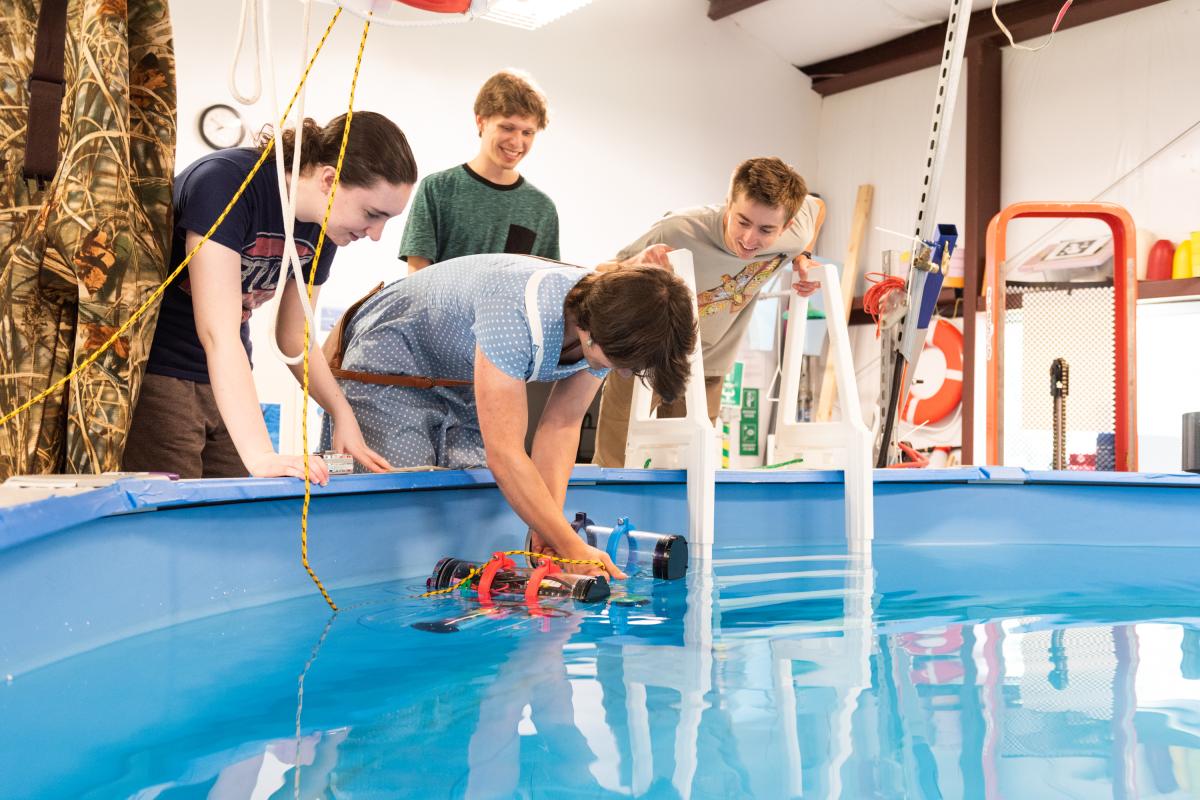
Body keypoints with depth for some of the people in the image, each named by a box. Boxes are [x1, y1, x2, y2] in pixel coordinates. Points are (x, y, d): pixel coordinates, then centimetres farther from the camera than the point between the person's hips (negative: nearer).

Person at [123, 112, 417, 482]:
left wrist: (344, 414, -5)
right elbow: (217, 331, -31)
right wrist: (261, 455, -38)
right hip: (159, 372, -6)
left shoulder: (322, 228, -2)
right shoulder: (227, 182, -24)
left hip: (226, 381, 7)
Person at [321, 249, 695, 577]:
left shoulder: (610, 326, -18)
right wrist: (572, 548, -38)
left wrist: (546, 530, -24)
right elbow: (504, 455, -40)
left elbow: (561, 425, -13)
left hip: (465, 386, 7)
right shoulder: (519, 314, -42)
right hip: (391, 372, -7)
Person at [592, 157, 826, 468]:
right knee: (612, 468, 0)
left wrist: (803, 258, -7)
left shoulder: (796, 232, -19)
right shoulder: (678, 232, -33)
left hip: (706, 372, 3)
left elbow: (816, 205, 7)